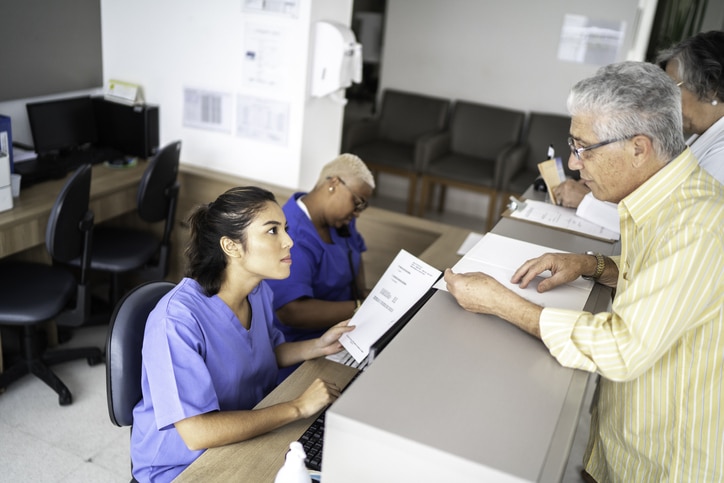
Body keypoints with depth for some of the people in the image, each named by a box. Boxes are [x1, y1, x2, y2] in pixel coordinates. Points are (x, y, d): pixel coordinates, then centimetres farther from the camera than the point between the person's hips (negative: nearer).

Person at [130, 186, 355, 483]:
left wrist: (318, 346, -5)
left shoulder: (258, 291, -6)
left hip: (247, 436, 7)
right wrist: (298, 408, -28)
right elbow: (197, 433, -32)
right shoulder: (177, 319, -29)